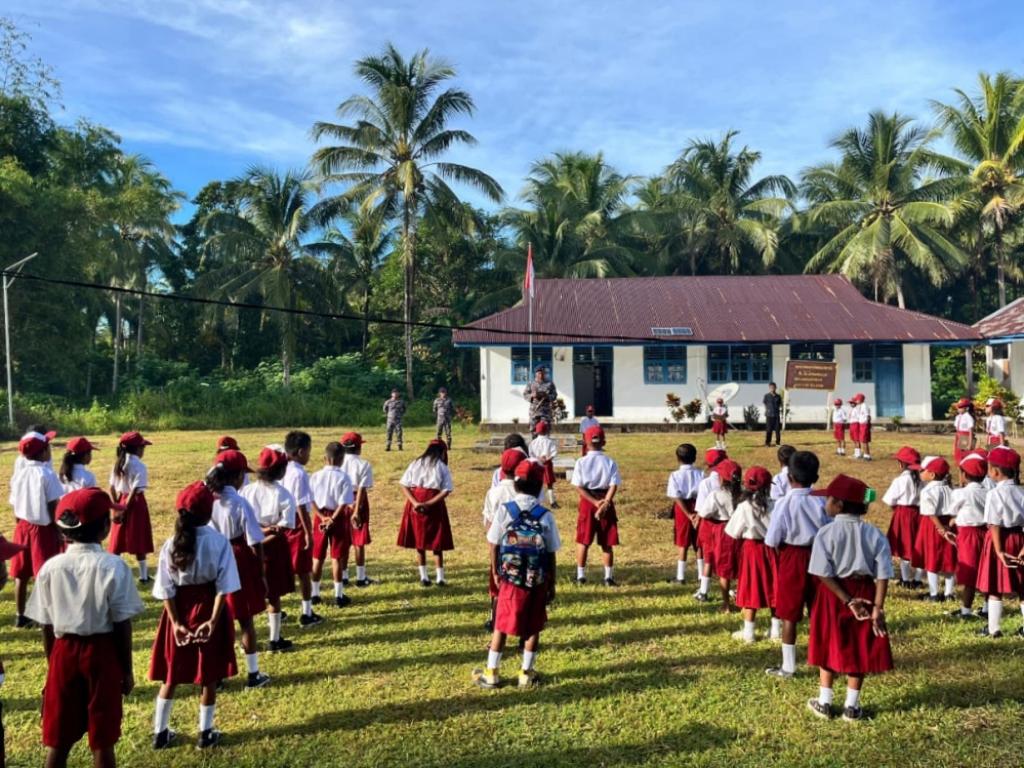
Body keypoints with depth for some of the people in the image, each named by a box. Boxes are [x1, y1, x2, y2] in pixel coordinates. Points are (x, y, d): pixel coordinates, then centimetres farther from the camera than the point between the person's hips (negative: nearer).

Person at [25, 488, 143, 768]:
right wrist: (127, 669, 1)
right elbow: (122, 624, -10)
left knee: (58, 739, 14)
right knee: (102, 739, 9)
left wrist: (52, 663, 15)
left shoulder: (51, 567, -4)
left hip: (64, 651, 3)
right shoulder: (114, 566, -14)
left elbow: (46, 627, 1)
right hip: (103, 653, -3)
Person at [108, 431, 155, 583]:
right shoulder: (139, 466, -15)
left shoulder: (118, 463, 6)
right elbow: (135, 491, -20)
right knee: (139, 542, 5)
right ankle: (144, 575, 14)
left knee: (118, 541, 11)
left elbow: (112, 488, 5)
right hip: (135, 503, -6)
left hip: (121, 502, 6)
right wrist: (125, 509, -13)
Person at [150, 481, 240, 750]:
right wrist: (214, 619, -13)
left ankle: (160, 732, 26)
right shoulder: (219, 541, -12)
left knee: (171, 674, 17)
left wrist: (175, 622, -3)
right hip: (208, 609, -2)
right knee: (209, 675, 11)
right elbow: (223, 586, -15)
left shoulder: (171, 544, -5)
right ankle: (206, 733, 20)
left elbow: (166, 589, -6)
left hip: (179, 611, 2)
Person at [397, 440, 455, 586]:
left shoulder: (415, 464, 6)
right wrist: (429, 504, -13)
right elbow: (446, 490, -11)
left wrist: (415, 503, -11)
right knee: (436, 543, 9)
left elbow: (403, 484, -3)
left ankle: (423, 577, 16)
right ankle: (440, 578, 11)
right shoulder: (442, 466, -2)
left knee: (419, 542, 13)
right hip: (434, 507, -2)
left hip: (415, 505, 2)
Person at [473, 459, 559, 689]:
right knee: (533, 627, 14)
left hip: (510, 578, 0)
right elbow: (551, 555, -3)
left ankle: (491, 673, 19)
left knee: (501, 625, 12)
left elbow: (494, 545, -3)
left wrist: (496, 573, 10)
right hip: (538, 581, 0)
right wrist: (551, 585, 7)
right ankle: (526, 673, 21)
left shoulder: (505, 510, -7)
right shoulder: (545, 516, -6)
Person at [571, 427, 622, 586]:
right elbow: (614, 485, -12)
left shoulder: (581, 462, -5)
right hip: (606, 502, 1)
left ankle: (581, 575, 13)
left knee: (583, 541, 9)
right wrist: (605, 503, -18)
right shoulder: (610, 462, -2)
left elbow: (579, 486, -11)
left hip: (587, 502, -1)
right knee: (607, 543, 8)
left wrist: (595, 502, -13)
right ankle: (608, 577, 10)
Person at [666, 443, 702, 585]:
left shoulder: (675, 475, -8)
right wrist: (698, 513, -13)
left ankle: (681, 576, 9)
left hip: (682, 509, -2)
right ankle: (701, 575, 21)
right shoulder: (700, 474, -3)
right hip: (698, 508, 2)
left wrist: (689, 514, -13)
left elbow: (677, 497, -14)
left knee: (683, 545, 6)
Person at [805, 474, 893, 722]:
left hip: (833, 594, -2)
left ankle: (824, 703, 21)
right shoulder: (874, 534, -5)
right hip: (864, 593, 2)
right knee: (860, 650, 13)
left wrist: (847, 600, -15)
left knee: (830, 647, 12)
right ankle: (852, 706, 20)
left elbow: (824, 573, -19)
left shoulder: (826, 533, -14)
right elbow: (883, 575, -10)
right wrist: (878, 608, -10)